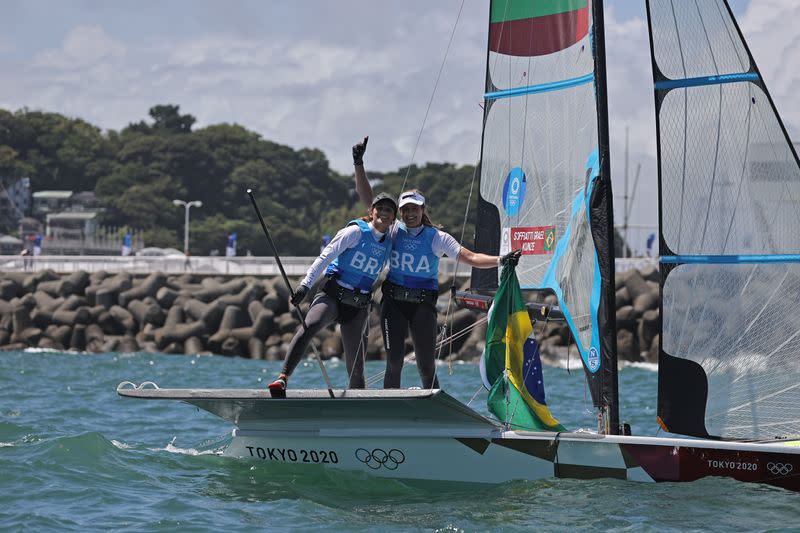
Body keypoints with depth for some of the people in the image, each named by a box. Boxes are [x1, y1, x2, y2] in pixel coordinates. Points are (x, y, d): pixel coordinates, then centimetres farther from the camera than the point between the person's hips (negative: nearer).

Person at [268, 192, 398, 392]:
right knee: (309, 326, -34)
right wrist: (305, 285, -18)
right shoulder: (356, 232, -2)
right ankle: (283, 378, -40)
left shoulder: (388, 245, 12)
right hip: (332, 295, -4)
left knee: (356, 367, -2)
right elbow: (326, 256, -8)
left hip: (358, 307, 4)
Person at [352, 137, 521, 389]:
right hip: (393, 302, 1)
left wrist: (500, 260, -17)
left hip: (423, 304, -1)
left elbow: (471, 258, -3)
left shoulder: (438, 238, 3)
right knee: (394, 362, -9)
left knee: (426, 367, -3)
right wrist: (359, 164, -1)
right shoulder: (392, 231, 7)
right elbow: (367, 198, 6)